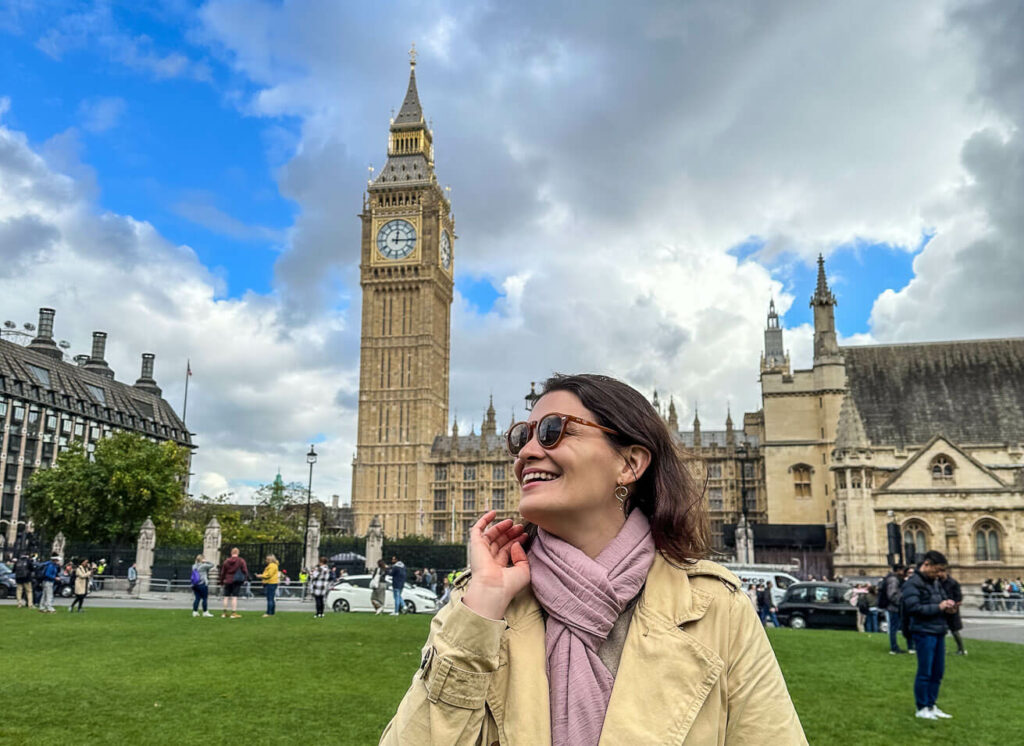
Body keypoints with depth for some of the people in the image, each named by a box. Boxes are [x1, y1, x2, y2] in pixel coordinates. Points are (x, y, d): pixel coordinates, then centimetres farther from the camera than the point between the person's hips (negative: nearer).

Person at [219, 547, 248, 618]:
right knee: (234, 597, -4)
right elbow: (245, 571, -5)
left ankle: (224, 613, 16)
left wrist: (222, 582, 18)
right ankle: (234, 613, -6)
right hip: (237, 582, -3)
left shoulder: (226, 561, 5)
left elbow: (222, 573, 9)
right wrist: (245, 578, 11)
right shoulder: (241, 561, -4)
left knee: (226, 597, 11)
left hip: (227, 581, 3)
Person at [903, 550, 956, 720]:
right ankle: (922, 708, 10)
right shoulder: (912, 583, -12)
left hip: (939, 632, 8)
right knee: (925, 672, -1)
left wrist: (948, 606, 1)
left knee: (938, 671, 13)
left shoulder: (936, 583, 14)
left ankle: (931, 705, 25)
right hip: (924, 632, -8)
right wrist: (938, 607, -17)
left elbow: (942, 599, 24)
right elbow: (913, 608, -19)